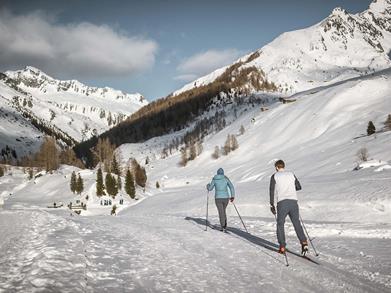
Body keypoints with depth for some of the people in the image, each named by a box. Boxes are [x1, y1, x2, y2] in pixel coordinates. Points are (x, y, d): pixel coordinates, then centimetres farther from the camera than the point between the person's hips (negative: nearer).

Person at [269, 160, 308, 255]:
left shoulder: (275, 176, 6)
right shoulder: (291, 174, 16)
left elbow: (272, 191, 0)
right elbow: (299, 187, 20)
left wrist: (272, 205, 3)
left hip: (282, 202, -3)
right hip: (293, 201, 3)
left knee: (280, 224, 9)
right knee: (297, 223, 8)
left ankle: (282, 247, 6)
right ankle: (304, 242, -8)